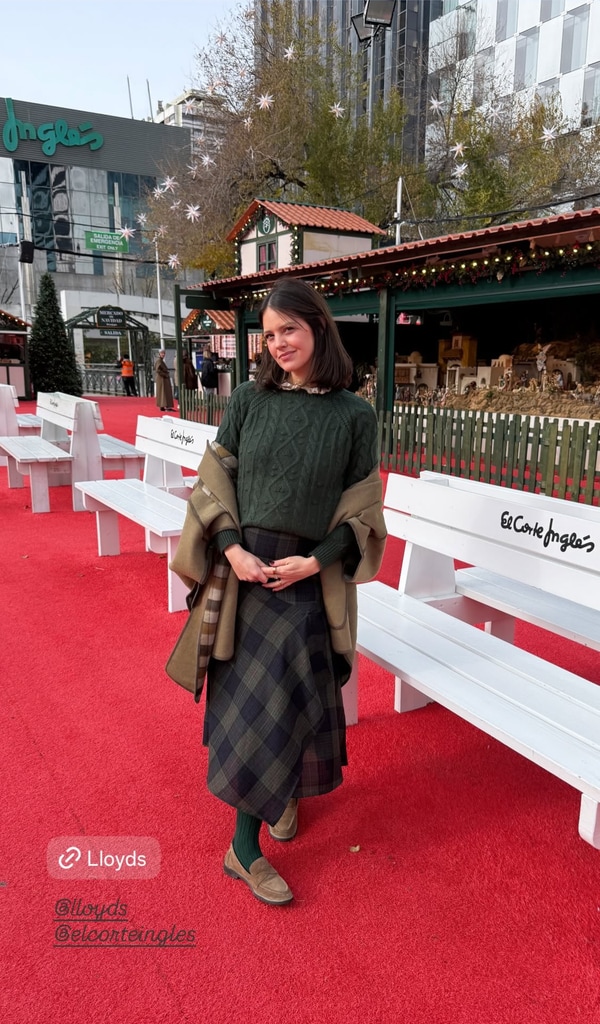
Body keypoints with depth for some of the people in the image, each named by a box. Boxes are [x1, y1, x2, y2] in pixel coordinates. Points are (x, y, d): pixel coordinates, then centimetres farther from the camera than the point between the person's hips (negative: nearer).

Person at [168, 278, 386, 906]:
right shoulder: (249, 400, 1)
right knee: (248, 697, 5)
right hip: (244, 567, 1)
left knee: (286, 696, 6)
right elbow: (216, 479, 1)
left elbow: (361, 507, -1)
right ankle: (244, 846, 22)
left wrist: (314, 561, -12)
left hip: (309, 576, -1)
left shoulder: (354, 415, -3)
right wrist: (233, 549, -11)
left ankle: (285, 791, 38)